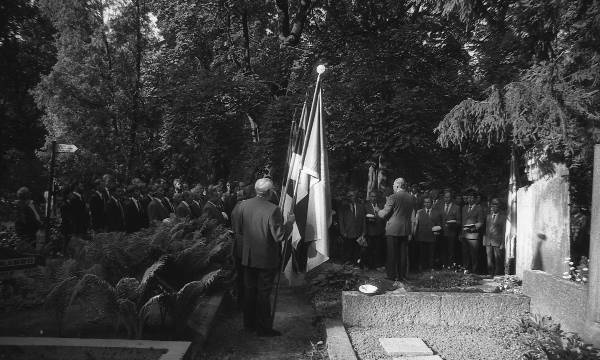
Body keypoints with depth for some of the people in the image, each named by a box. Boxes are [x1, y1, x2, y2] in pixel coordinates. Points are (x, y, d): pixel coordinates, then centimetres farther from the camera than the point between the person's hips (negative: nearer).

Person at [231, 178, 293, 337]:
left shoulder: (242, 206, -6)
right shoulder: (273, 210, -21)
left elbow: (237, 230, 3)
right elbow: (279, 236, -19)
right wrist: (289, 222, -5)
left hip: (248, 257, 5)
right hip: (266, 258, -5)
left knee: (249, 290, 18)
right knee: (263, 292, 7)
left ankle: (249, 324, 32)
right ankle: (263, 328, 18)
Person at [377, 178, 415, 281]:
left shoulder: (393, 197, -14)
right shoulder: (411, 198, 5)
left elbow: (384, 214, -12)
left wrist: (378, 211, 9)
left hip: (393, 230, -5)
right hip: (406, 230, 6)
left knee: (392, 253, 4)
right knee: (403, 253, 13)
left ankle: (392, 275, 10)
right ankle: (402, 274, 20)